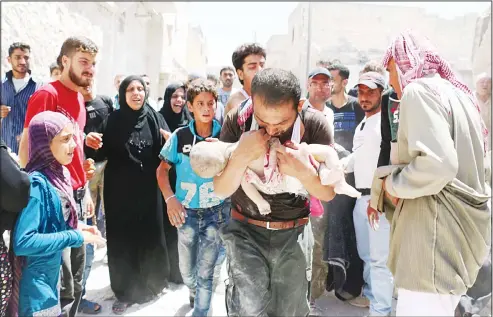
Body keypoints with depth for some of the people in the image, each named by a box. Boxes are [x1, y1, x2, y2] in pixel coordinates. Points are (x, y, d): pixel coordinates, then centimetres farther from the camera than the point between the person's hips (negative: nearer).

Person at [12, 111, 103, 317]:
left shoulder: (59, 174, 0)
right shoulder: (37, 183, -25)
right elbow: (23, 242, -29)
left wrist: (75, 228, -4)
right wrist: (76, 237, -23)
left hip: (51, 273, 8)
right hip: (35, 279, -8)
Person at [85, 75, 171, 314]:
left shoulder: (155, 119, 1)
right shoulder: (113, 120, 0)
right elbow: (102, 153, 1)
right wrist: (91, 143, -18)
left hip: (148, 189, 1)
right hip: (119, 191, 0)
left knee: (150, 235, 10)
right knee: (122, 238, 5)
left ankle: (151, 284, 33)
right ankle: (125, 292, 22)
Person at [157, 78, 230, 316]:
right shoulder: (180, 136, -6)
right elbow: (162, 169, 3)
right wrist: (169, 198, -9)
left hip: (217, 212, -2)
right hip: (187, 212, 2)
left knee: (205, 272, 4)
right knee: (186, 270, 21)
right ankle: (193, 292, 55)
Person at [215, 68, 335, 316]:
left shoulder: (315, 124, -15)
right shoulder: (237, 120, -15)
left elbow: (328, 193, -9)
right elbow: (221, 190, -12)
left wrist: (303, 171, -31)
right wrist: (241, 156, -32)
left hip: (294, 233, 1)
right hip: (246, 229, -1)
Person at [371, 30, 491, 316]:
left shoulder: (418, 90, -11)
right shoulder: (456, 92, 17)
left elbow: (437, 164, -27)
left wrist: (391, 184, -9)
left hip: (436, 232, -10)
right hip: (463, 226, 10)